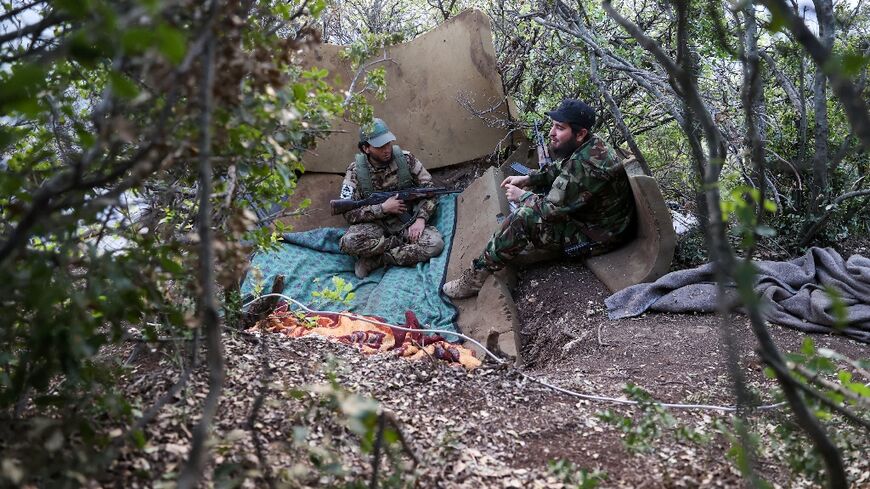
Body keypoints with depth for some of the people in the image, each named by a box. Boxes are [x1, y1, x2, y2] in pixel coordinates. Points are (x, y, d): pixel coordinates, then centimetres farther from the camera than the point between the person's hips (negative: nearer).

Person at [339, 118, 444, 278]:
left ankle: (374, 261, -18)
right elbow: (349, 213, -13)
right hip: (375, 224, -2)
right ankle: (403, 244, -15)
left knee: (435, 243, -28)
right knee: (349, 242, -34)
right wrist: (382, 209, -21)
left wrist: (421, 219, -15)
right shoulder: (355, 170, -10)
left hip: (407, 222, 2)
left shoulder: (405, 159, -7)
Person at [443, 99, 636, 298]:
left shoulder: (584, 165, -33)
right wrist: (527, 179, 3)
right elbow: (559, 170, 16)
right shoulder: (588, 145, -3)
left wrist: (522, 196, -11)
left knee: (523, 218, -22)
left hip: (598, 236, -10)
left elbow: (552, 209, -27)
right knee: (534, 190, 14)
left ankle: (476, 277, -13)